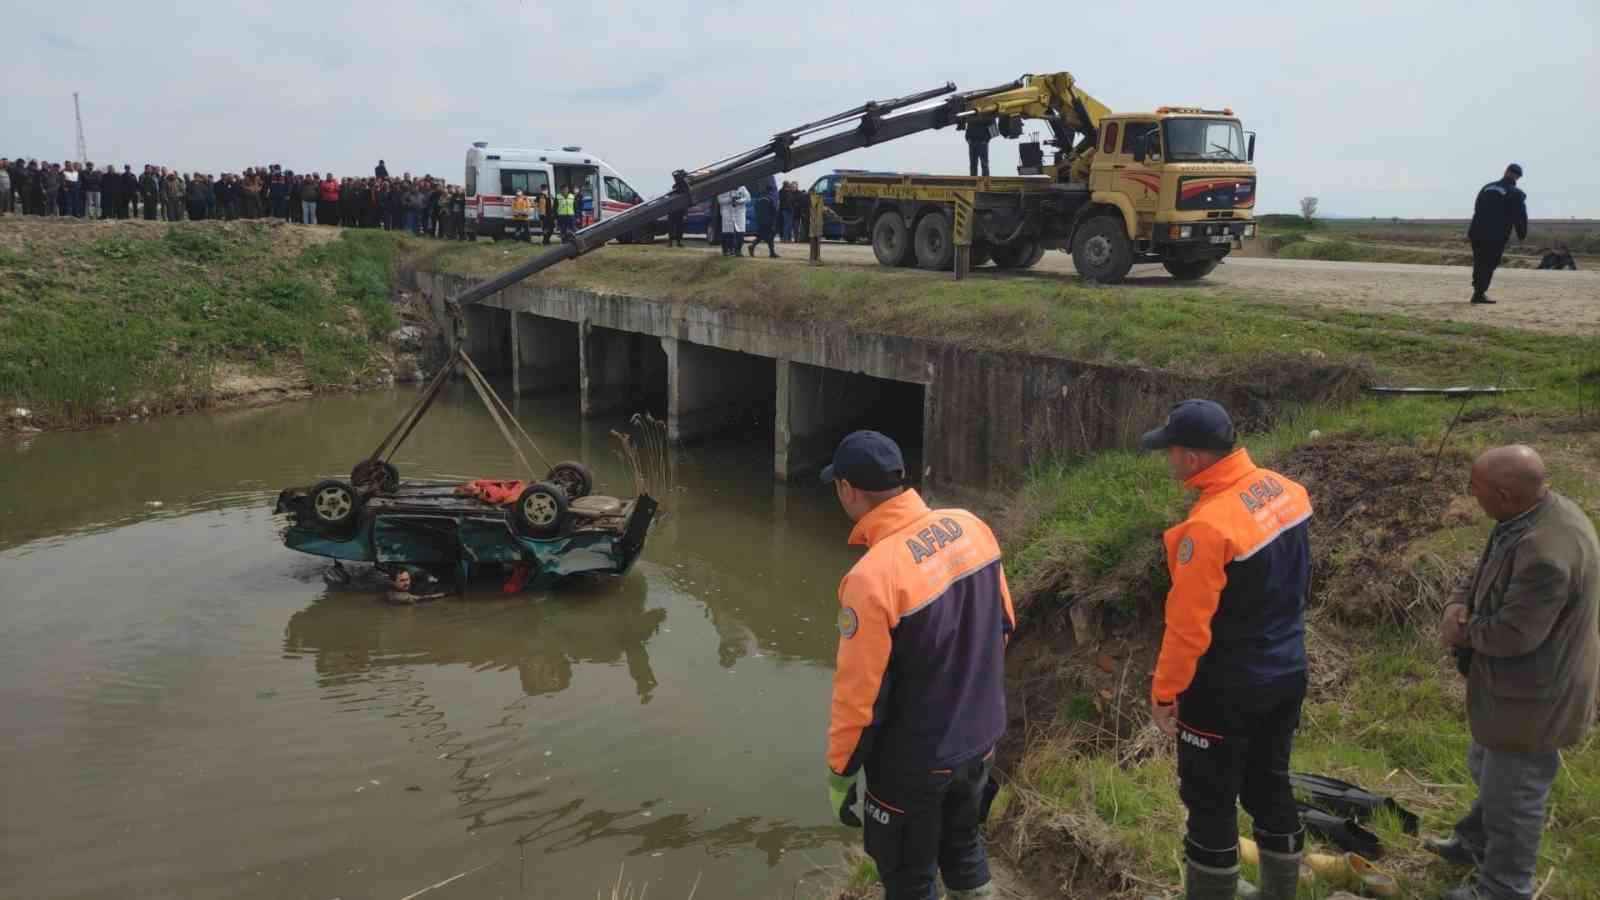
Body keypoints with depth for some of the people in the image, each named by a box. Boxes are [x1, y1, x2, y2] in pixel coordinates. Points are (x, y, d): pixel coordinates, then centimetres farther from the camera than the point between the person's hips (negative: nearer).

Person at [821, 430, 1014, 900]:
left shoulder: (873, 575, -29)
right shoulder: (971, 527, -9)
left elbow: (859, 695, -22)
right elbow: (1003, 624, 5)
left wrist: (840, 773, -7)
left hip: (915, 763, -6)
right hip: (981, 738, 6)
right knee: (964, 848, 29)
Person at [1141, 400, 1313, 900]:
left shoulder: (1210, 524, -29)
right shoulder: (1285, 490, -4)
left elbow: (1188, 625, -24)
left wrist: (1164, 692, -13)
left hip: (1227, 689, -8)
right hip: (1287, 673, 8)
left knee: (1211, 802, 8)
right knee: (1270, 784, 22)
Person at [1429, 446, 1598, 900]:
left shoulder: (1545, 552, -37)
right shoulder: (1539, 510, -3)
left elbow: (1513, 634, -30)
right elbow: (1493, 580, 9)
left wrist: (1464, 632, -11)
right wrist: (1461, 606, -8)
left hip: (1534, 698, -10)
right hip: (1521, 683, 10)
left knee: (1511, 797, 10)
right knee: (1489, 771, 30)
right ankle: (1475, 842, 52)